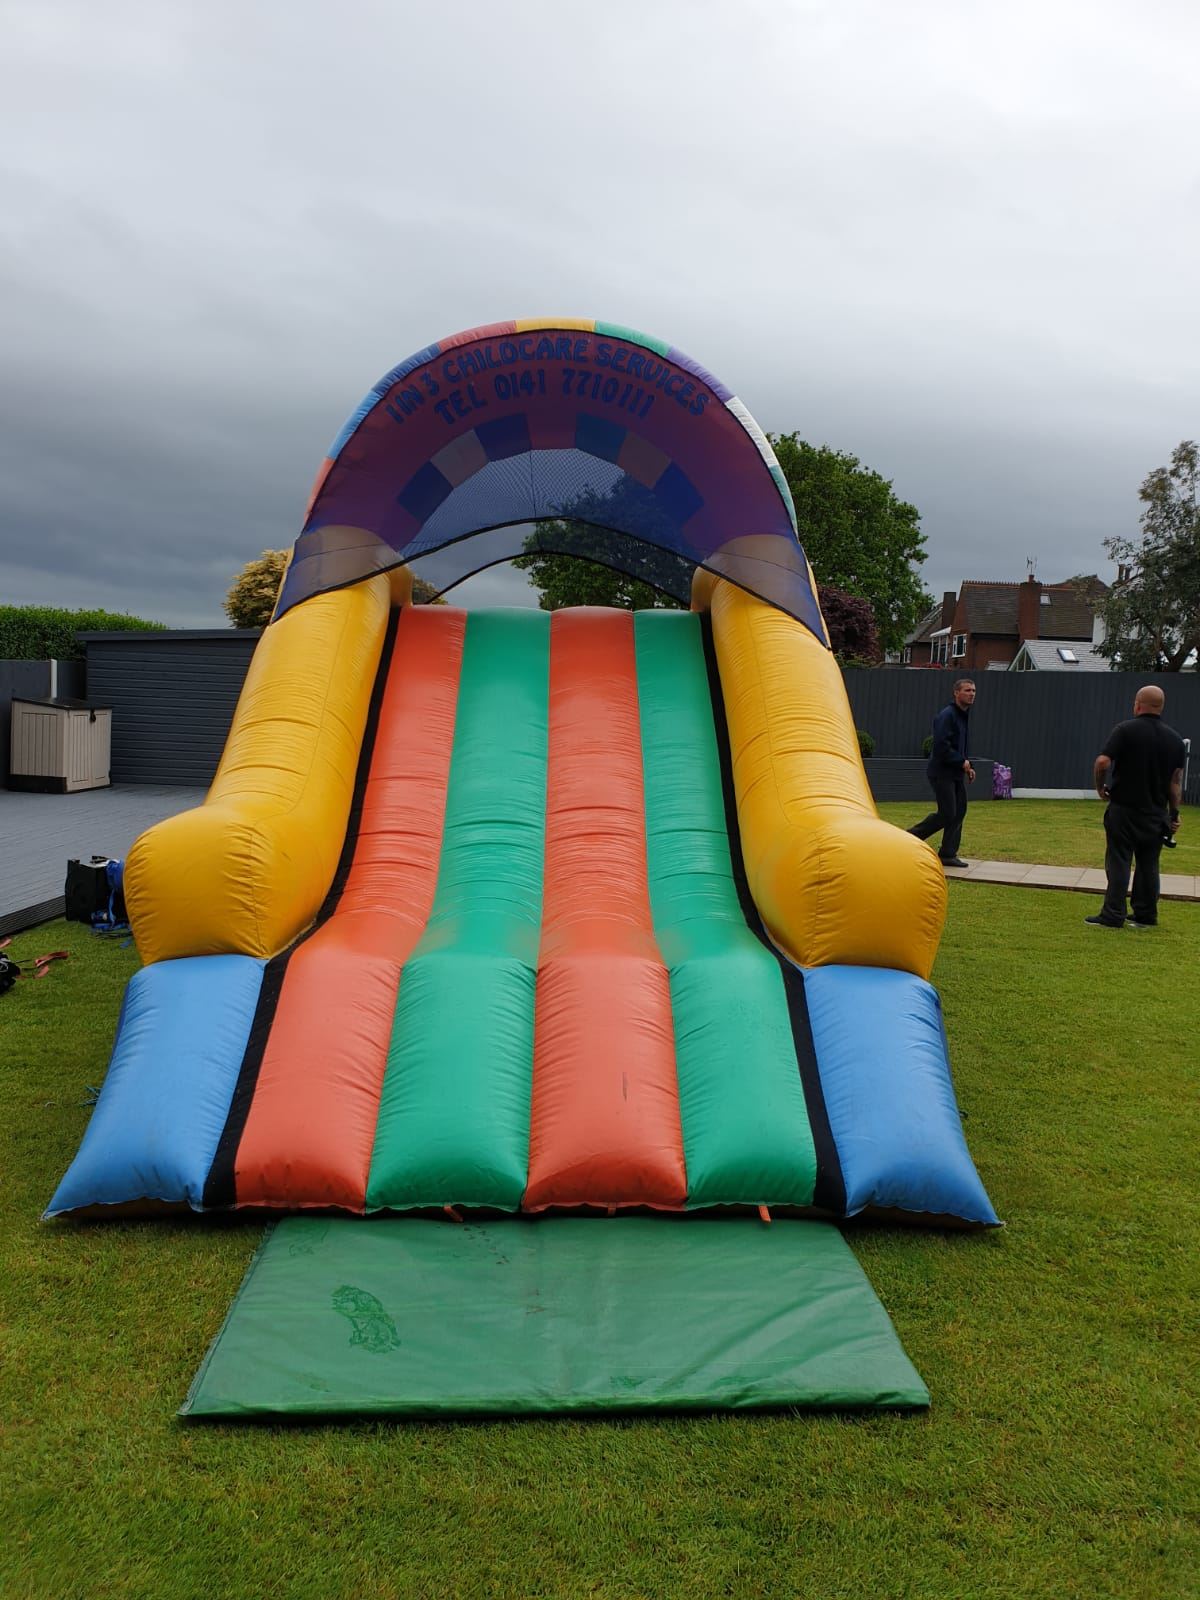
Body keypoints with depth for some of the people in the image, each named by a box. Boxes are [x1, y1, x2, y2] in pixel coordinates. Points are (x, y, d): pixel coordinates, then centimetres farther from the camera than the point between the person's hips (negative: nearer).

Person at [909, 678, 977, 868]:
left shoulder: (965, 715, 15)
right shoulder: (946, 716, -16)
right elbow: (941, 746, -23)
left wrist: (967, 766, 10)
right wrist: (962, 762, -16)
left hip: (956, 773, 9)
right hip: (942, 772, -9)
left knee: (959, 811, 6)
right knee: (947, 814, -9)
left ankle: (948, 854, 13)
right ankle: (909, 837, 5)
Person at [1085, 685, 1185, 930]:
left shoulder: (1125, 730, -9)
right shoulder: (1175, 739, 6)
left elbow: (1103, 762, -19)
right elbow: (1176, 781, 5)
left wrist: (1100, 786, -2)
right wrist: (1174, 813, 8)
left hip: (1123, 808, -4)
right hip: (1156, 813, 4)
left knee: (1119, 862, -1)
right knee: (1148, 864, 12)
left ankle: (1113, 916, -1)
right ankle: (1145, 915, 18)